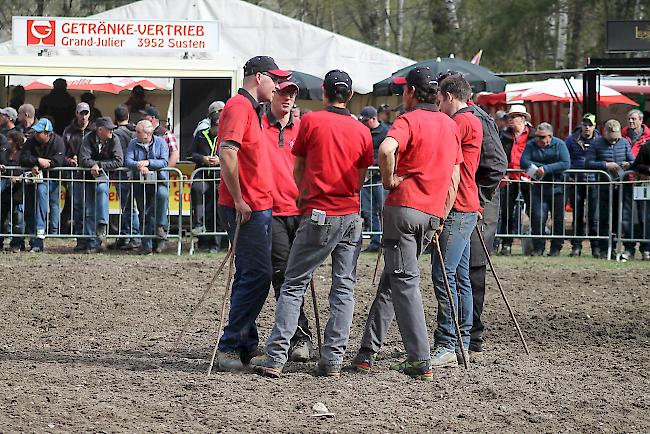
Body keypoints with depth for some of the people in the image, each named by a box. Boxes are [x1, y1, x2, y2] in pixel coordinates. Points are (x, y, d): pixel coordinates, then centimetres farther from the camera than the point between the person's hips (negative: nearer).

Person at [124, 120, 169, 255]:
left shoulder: (160, 142, 2)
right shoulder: (133, 144, 8)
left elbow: (164, 162, -8)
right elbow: (127, 161, -4)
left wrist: (148, 163, -19)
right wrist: (139, 166, -23)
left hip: (159, 181, -2)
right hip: (140, 182, 2)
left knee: (162, 194, -35)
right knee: (143, 214, 0)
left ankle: (159, 225, -20)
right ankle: (147, 245, 5)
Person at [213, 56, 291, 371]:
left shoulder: (250, 109, 20)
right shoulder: (239, 106, -12)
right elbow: (227, 154, -23)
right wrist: (239, 200, -21)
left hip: (258, 207, 11)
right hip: (246, 209, -11)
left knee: (251, 275, 13)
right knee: (258, 274, -12)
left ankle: (246, 345, 18)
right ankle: (230, 346, -11)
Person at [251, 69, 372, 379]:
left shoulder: (311, 121, -3)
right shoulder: (362, 131, 6)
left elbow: (298, 171, 6)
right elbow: (360, 180, 12)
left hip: (319, 216, -3)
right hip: (351, 216, 3)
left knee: (294, 285, 0)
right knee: (344, 288, 6)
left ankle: (275, 357, -6)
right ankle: (333, 361, 3)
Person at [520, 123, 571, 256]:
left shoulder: (559, 145, -2)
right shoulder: (531, 145, 4)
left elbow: (566, 164, -14)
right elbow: (524, 162, -8)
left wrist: (546, 169, -21)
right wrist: (538, 168, -22)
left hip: (557, 188, -1)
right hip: (538, 188, 1)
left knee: (558, 220, 3)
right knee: (537, 219, -7)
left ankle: (556, 248, 13)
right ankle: (538, 248, 0)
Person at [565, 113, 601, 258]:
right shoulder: (571, 140, 6)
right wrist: (567, 176, 0)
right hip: (575, 182, 1)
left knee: (594, 217, -4)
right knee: (577, 216, 5)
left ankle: (596, 247, 1)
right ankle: (576, 246, 9)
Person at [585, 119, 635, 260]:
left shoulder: (624, 142, 10)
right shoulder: (596, 144, 2)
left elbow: (633, 162, 14)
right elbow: (588, 163, -6)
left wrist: (629, 164, -10)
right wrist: (605, 165, -15)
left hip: (622, 186, 1)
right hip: (604, 187, -1)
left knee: (625, 219, -5)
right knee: (604, 220, 3)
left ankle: (629, 249, -2)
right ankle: (604, 250, 9)